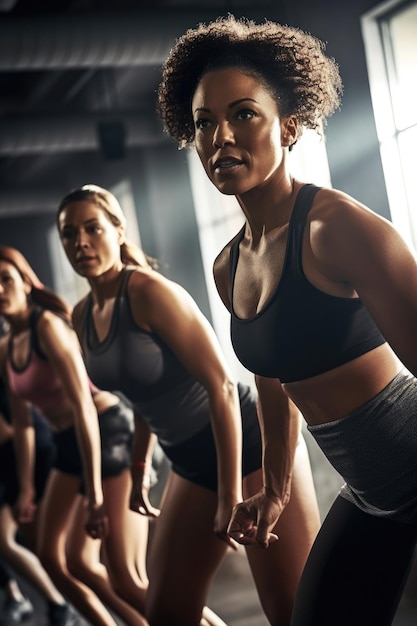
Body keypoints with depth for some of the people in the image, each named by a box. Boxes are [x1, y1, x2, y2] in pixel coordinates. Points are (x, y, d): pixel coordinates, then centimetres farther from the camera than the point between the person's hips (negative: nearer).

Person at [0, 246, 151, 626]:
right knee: (56, 558, 17)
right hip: (70, 443, 10)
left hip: (111, 431, -9)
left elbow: (82, 404, -24)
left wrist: (95, 494, -27)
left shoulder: (47, 325, -18)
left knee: (126, 578, -12)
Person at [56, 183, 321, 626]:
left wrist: (232, 497, -22)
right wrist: (139, 464, 23)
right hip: (191, 463, 8)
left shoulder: (149, 290, -18)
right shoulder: (82, 317, 5)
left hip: (250, 446, -8)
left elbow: (221, 386, -21)